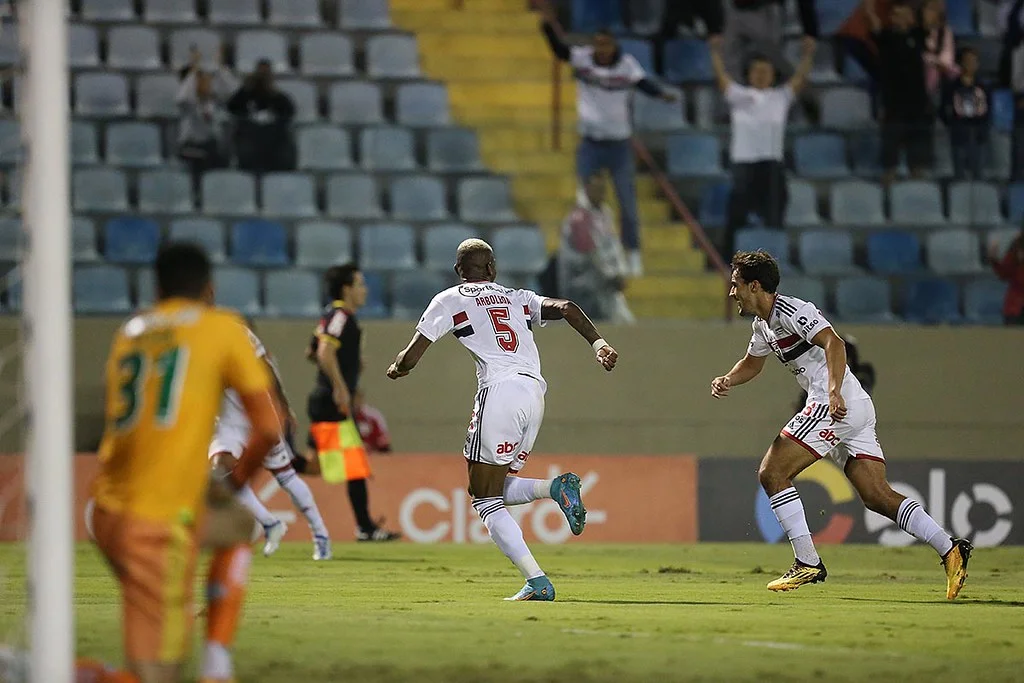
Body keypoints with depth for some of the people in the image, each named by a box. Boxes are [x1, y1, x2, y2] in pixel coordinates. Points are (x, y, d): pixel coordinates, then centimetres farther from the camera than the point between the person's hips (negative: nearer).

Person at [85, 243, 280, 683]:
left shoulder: (129, 333, 16)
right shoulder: (223, 328, 3)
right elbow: (268, 429, -1)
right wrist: (234, 482, 17)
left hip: (108, 512, 6)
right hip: (158, 525, -6)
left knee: (238, 528, 31)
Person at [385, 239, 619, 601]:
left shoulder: (449, 301, 13)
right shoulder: (519, 299, 26)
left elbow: (410, 358, 11)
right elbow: (567, 309, 9)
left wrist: (396, 368, 32)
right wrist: (597, 343, -1)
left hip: (499, 391, -6)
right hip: (535, 393, 6)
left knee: (487, 501, -1)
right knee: (496, 489, 19)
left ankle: (537, 582, -16)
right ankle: (557, 487, -8)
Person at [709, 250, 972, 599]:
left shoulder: (790, 311, -10)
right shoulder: (763, 324, 20)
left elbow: (833, 342, -24)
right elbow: (752, 363, 38)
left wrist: (834, 391, -37)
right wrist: (727, 380, 17)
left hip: (837, 407, -10)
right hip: (856, 410, 10)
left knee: (772, 472, -8)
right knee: (877, 496, 2)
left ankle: (807, 563, -8)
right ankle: (951, 549, -6)